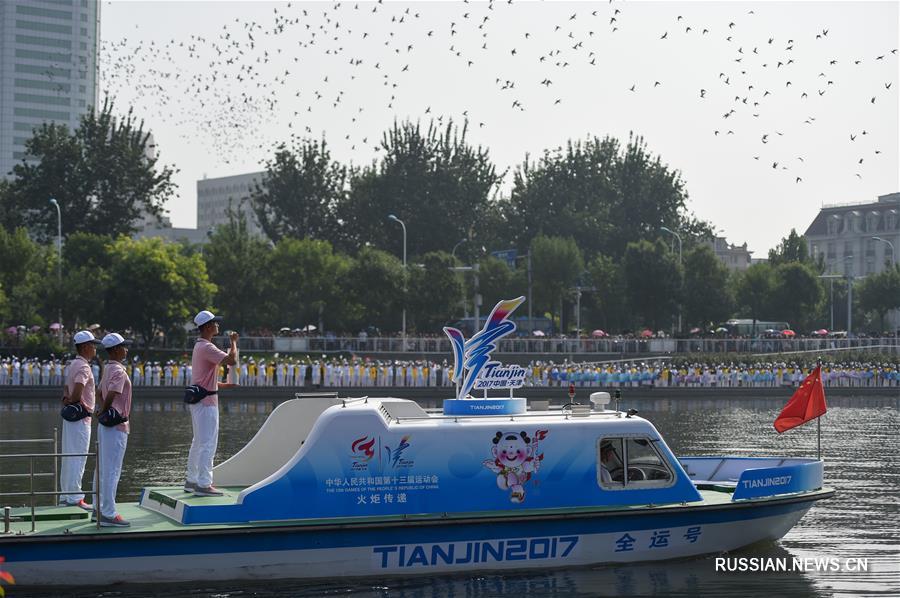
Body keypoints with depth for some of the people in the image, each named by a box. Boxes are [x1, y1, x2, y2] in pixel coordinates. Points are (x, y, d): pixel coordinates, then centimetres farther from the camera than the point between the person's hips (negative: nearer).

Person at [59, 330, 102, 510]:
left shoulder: (73, 365, 17)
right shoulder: (83, 367, -16)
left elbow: (66, 388, 18)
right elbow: (77, 392, -27)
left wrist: (66, 398, -1)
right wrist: (84, 406, -11)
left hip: (71, 416, 10)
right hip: (81, 417, -10)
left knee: (69, 456, 13)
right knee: (78, 457, -9)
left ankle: (66, 494, 19)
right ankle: (75, 497, -9)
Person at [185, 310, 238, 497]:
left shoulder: (199, 347, 16)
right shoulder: (207, 347, -17)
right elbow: (232, 360, -26)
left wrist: (224, 385, 17)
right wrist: (234, 342, -9)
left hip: (198, 400, 11)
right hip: (207, 401, -11)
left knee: (198, 442, 17)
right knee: (208, 443, -10)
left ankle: (192, 481, 24)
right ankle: (203, 485, -11)